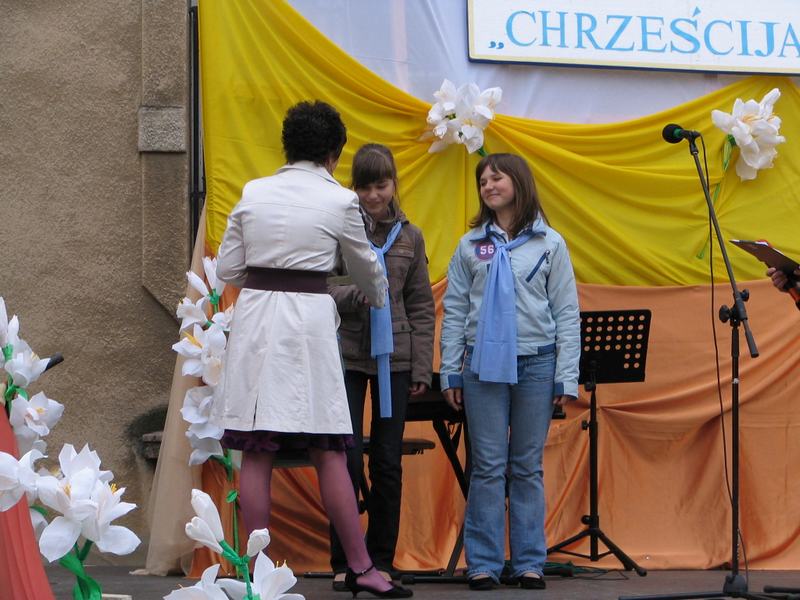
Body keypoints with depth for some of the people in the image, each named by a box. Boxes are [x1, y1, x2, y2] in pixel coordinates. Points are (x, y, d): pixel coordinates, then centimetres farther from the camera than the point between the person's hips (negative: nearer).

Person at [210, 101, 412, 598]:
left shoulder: (253, 193, 7)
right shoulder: (340, 201, 0)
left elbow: (227, 269, 10)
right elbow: (365, 267, 16)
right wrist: (379, 298, 37)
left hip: (254, 318, 3)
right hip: (309, 321, -3)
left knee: (257, 454, 4)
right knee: (330, 453, 2)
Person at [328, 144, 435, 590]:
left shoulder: (409, 236, 9)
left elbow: (421, 307, 9)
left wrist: (422, 368, 3)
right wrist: (357, 296, -22)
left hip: (394, 358, 2)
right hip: (346, 356, -2)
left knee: (388, 462, 5)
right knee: (348, 458, -4)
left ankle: (381, 560, 15)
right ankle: (344, 562, 7)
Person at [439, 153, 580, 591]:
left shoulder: (549, 244, 4)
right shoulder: (470, 245, 7)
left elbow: (566, 312, 3)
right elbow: (454, 309, 8)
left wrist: (566, 378, -2)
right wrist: (450, 373, 3)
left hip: (536, 363, 0)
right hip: (483, 363, 1)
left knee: (528, 467, 5)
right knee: (487, 467, 0)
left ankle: (529, 562, 10)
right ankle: (483, 563, 4)